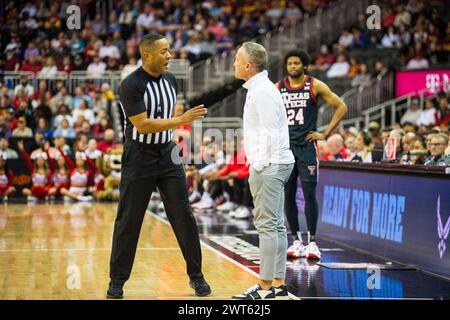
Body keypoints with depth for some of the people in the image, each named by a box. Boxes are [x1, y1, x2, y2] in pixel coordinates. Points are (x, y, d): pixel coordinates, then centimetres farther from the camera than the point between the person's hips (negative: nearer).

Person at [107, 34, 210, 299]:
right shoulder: (131, 85, -17)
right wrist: (182, 120, -27)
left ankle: (196, 275, 13)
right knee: (128, 221, 1)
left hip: (167, 156, 5)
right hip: (139, 159, -5)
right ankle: (117, 280, 13)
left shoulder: (170, 80, 4)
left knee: (183, 215, 2)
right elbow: (143, 125, -24)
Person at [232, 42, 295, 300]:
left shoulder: (263, 91, -15)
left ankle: (266, 286, -6)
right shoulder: (258, 89, 17)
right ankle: (278, 282, 15)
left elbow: (270, 133, -19)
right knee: (275, 225, 10)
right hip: (273, 165, 10)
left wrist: (258, 166, -15)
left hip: (269, 165, -10)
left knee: (267, 225, -8)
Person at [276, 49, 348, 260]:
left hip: (306, 146, -3)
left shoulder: (315, 86, -2)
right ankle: (296, 241, 12)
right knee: (288, 195, 3)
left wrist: (325, 134, -5)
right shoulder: (277, 88, 6)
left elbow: (341, 107, -1)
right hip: (285, 146, 3)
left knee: (309, 193, -8)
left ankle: (312, 242, -2)